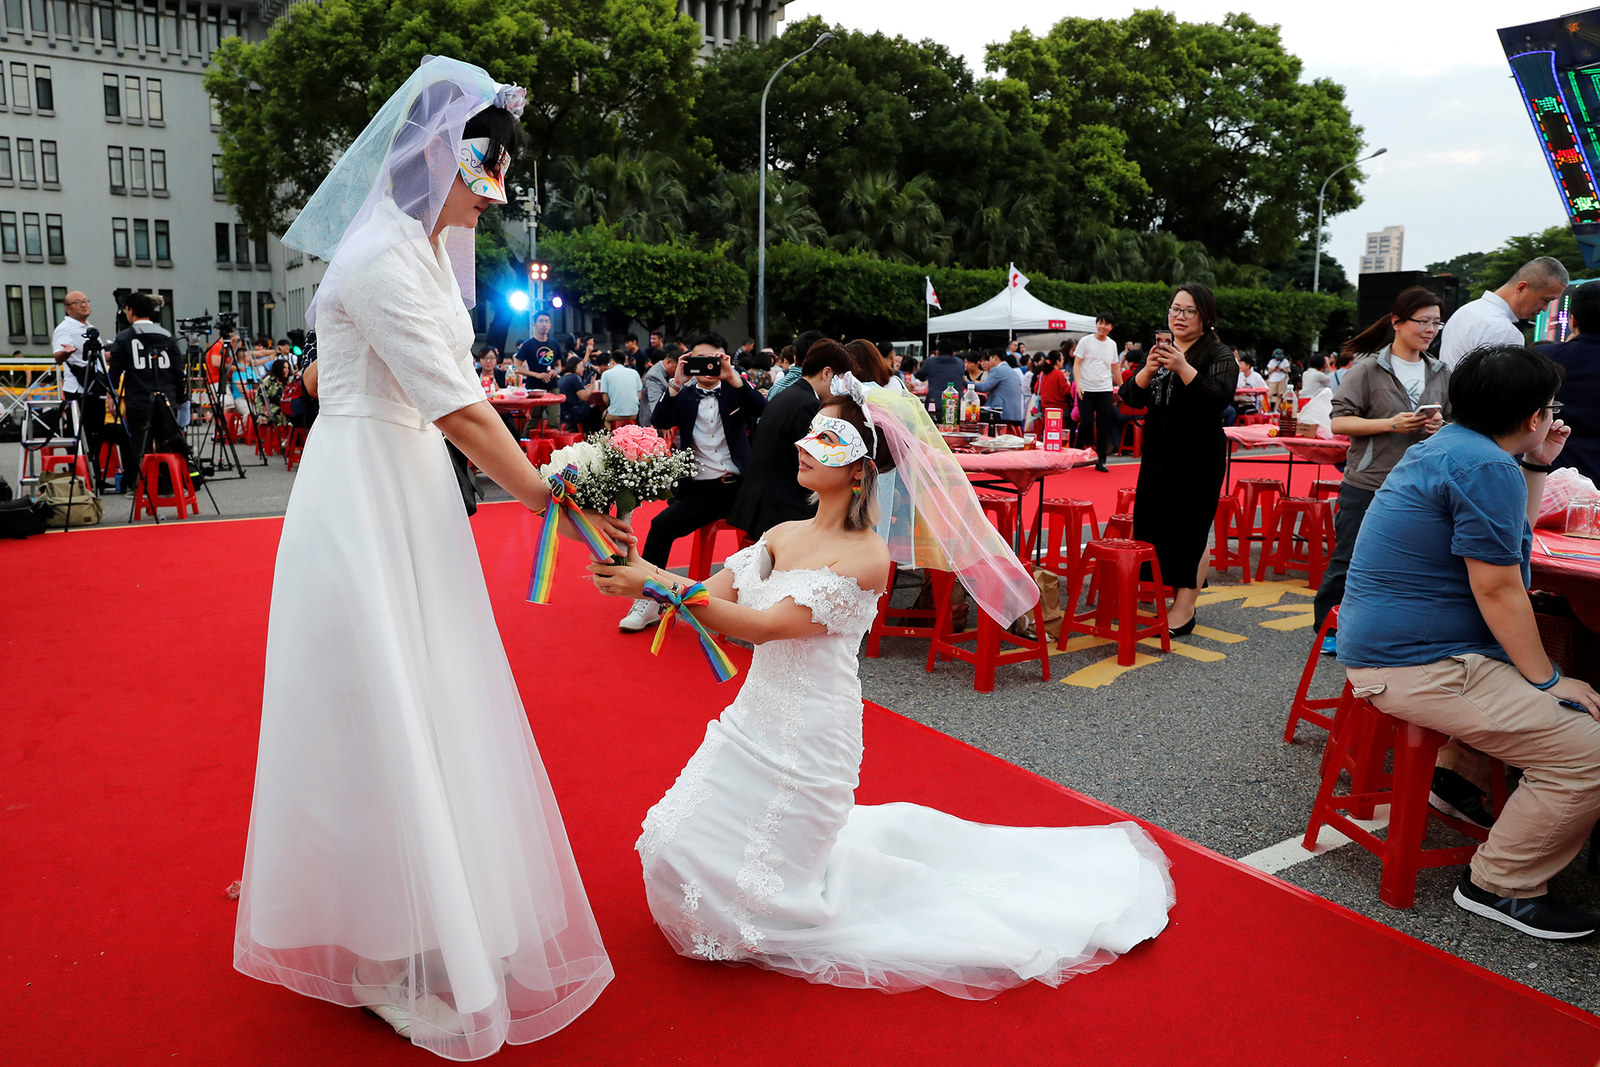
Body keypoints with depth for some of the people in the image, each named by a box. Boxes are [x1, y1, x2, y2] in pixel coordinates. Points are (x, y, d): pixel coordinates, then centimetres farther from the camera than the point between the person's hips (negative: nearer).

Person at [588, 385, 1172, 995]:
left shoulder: (865, 557, -21)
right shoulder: (784, 535, 1)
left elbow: (765, 625, -28)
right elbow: (711, 599, -3)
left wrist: (662, 584, -31)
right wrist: (641, 572, -19)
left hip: (809, 734, -7)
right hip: (753, 718, 7)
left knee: (760, 889, 2)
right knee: (677, 847, 14)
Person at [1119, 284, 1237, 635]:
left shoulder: (1219, 354, -4)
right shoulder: (1160, 349, 13)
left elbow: (1220, 396, -21)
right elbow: (1130, 397, 3)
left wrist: (1183, 368, -31)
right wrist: (1148, 369, -15)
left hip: (1199, 459, -6)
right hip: (1158, 455, 6)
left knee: (1189, 530, -5)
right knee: (1148, 525, 7)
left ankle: (1184, 607, 4)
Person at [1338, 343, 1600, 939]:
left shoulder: (1446, 445, 16)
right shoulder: (1487, 467, -17)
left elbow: (1508, 540, 28)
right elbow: (1498, 588, -18)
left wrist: (1537, 466, 21)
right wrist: (1546, 682, -11)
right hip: (1420, 664, -11)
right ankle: (1500, 886, -1)